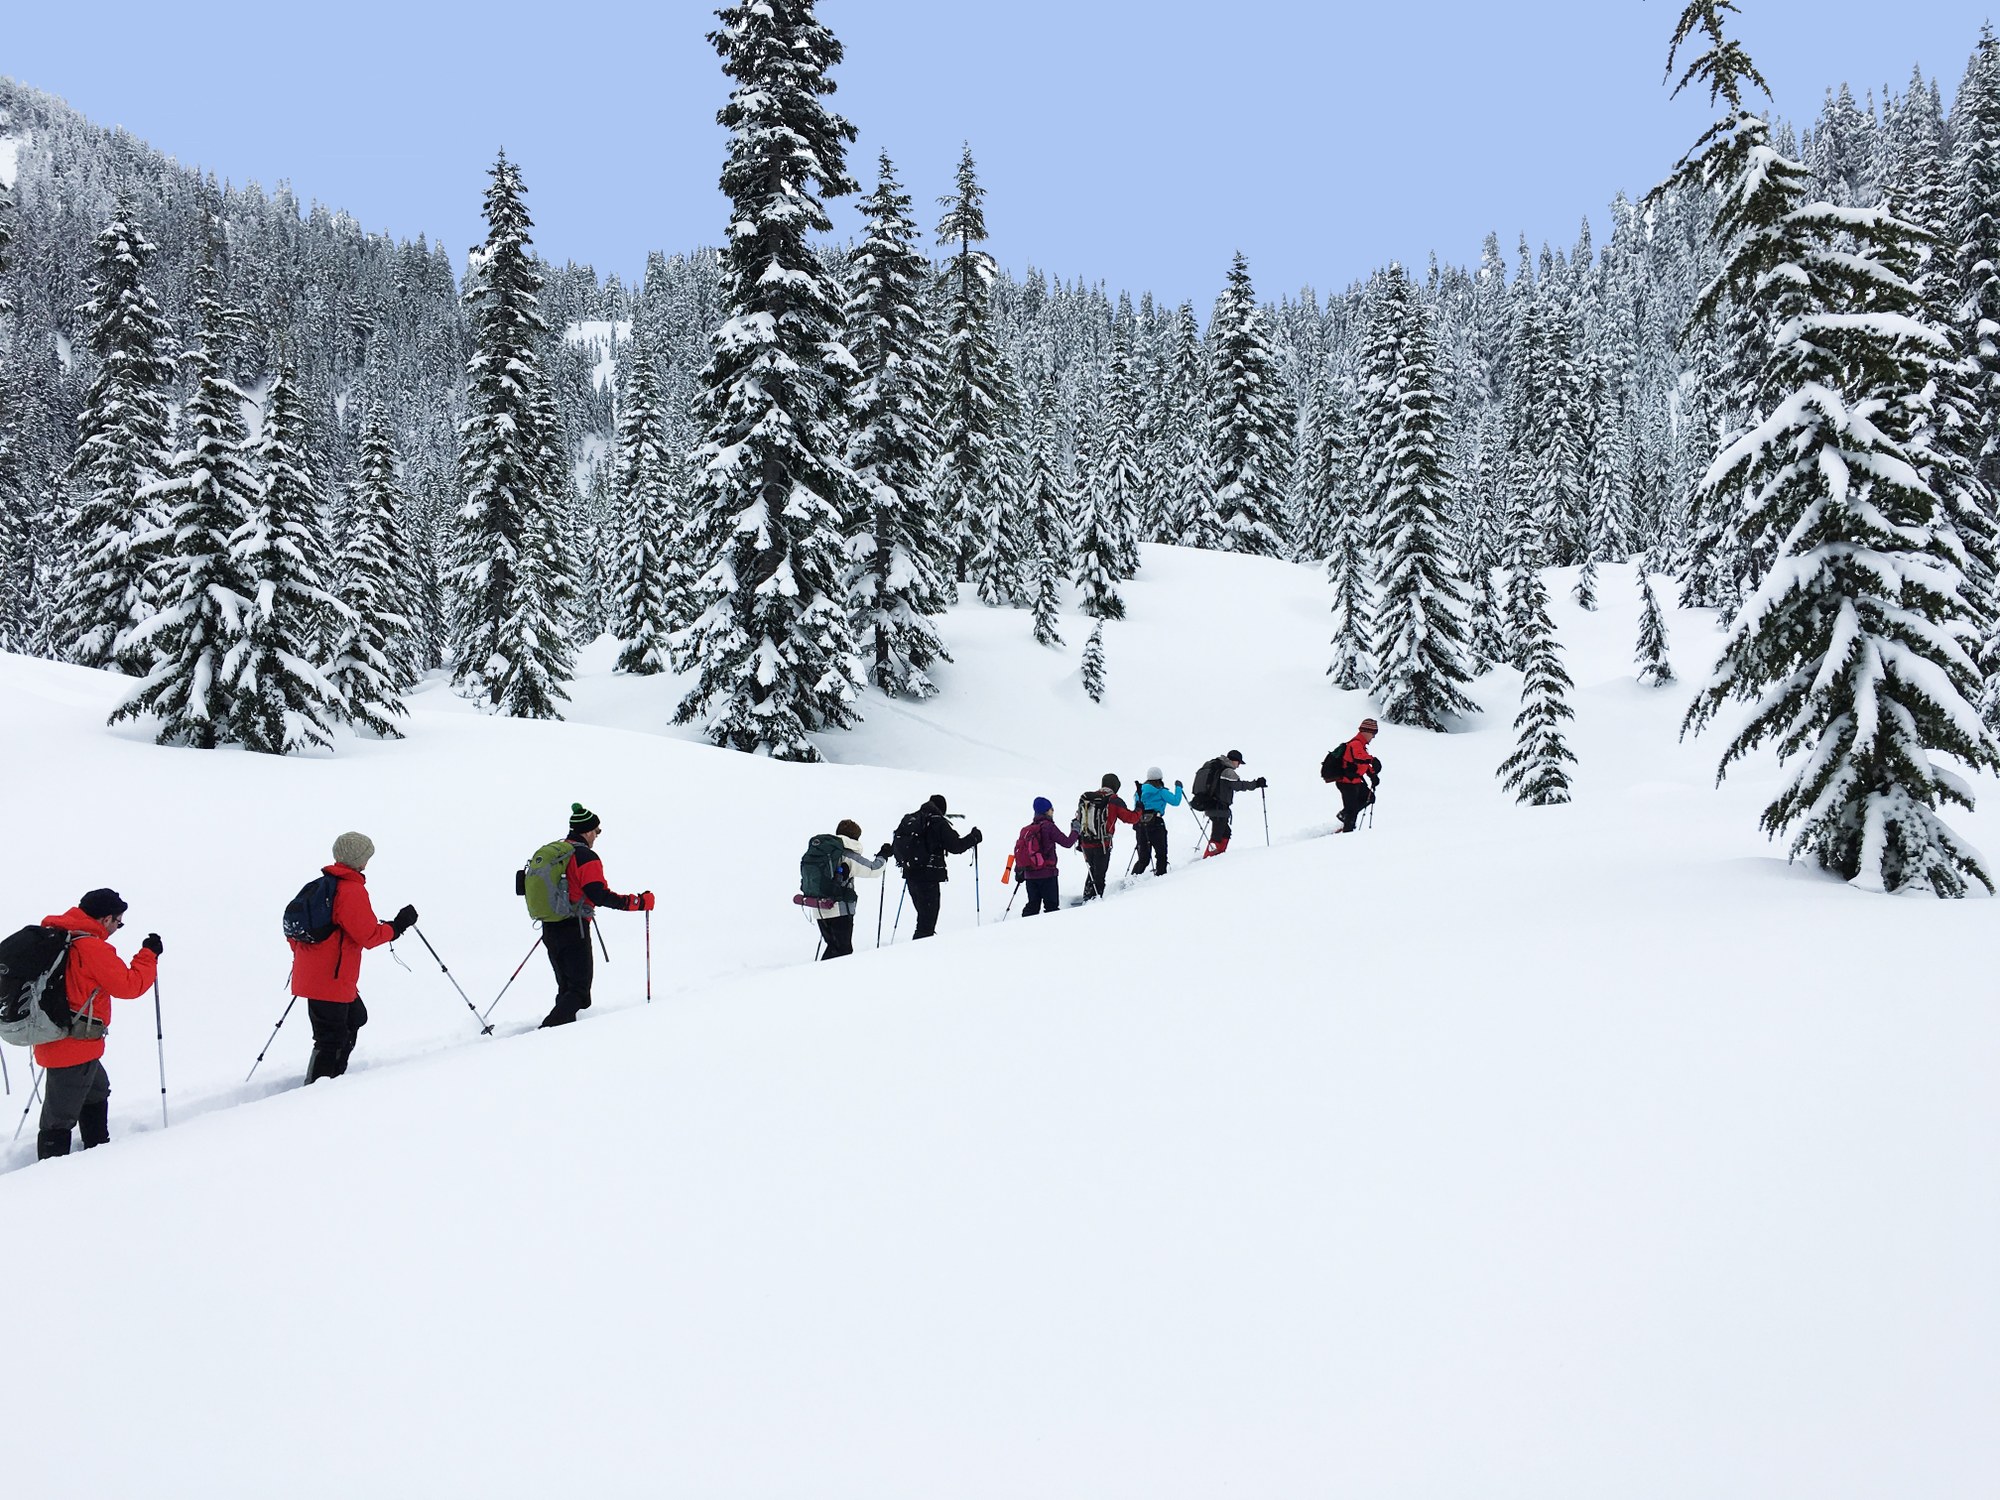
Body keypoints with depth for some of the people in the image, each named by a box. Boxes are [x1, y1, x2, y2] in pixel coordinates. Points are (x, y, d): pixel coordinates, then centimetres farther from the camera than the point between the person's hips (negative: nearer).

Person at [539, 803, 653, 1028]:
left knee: (566, 987, 17)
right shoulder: (586, 857, -13)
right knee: (580, 989, -4)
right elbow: (601, 896, -21)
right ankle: (549, 1029, -19)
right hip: (574, 931, -8)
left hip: (549, 930, 8)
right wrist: (639, 902, -16)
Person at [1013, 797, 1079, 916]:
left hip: (1029, 875, 6)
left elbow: (1018, 848, 11)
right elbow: (1067, 843, -10)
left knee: (1032, 905, 12)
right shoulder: (1048, 826, -10)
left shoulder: (1026, 829, 9)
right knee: (1052, 905, -1)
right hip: (1047, 874, -6)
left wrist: (1019, 871, 19)